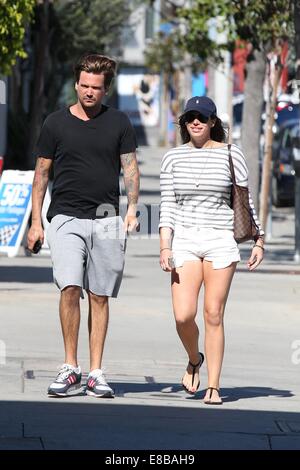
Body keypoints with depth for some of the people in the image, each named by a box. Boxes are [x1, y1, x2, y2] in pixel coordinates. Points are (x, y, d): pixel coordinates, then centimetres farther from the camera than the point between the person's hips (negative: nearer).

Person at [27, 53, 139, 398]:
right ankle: (69, 368, -10)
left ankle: (95, 373, 7)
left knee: (99, 297, 2)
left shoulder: (118, 123, 8)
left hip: (106, 221, 1)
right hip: (66, 218, -1)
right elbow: (41, 173, 10)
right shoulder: (56, 123, 6)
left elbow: (130, 168, 9)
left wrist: (132, 208, -7)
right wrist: (36, 221, 4)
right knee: (70, 287, -17)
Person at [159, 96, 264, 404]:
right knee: (183, 316, -10)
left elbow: (244, 202, 7)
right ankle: (194, 360, 22)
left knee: (213, 315, -3)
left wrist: (258, 241, 2)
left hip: (221, 240, -1)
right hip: (184, 240, 1)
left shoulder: (231, 155, 2)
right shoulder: (173, 158, 5)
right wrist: (165, 248, -6)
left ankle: (213, 387, 4)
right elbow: (167, 207, 4)